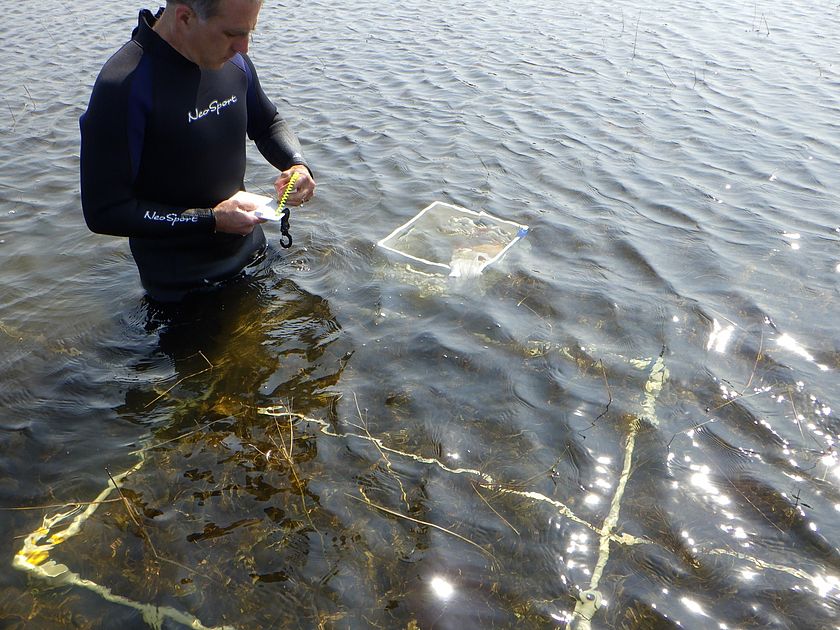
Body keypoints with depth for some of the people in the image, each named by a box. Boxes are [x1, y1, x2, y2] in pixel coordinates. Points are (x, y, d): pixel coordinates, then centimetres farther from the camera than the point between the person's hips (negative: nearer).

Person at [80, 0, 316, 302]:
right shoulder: (123, 86, -27)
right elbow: (104, 212, -26)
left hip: (250, 252, 6)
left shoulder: (233, 60, -7)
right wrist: (210, 220, -27)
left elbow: (268, 123, 12)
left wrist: (297, 164, -10)